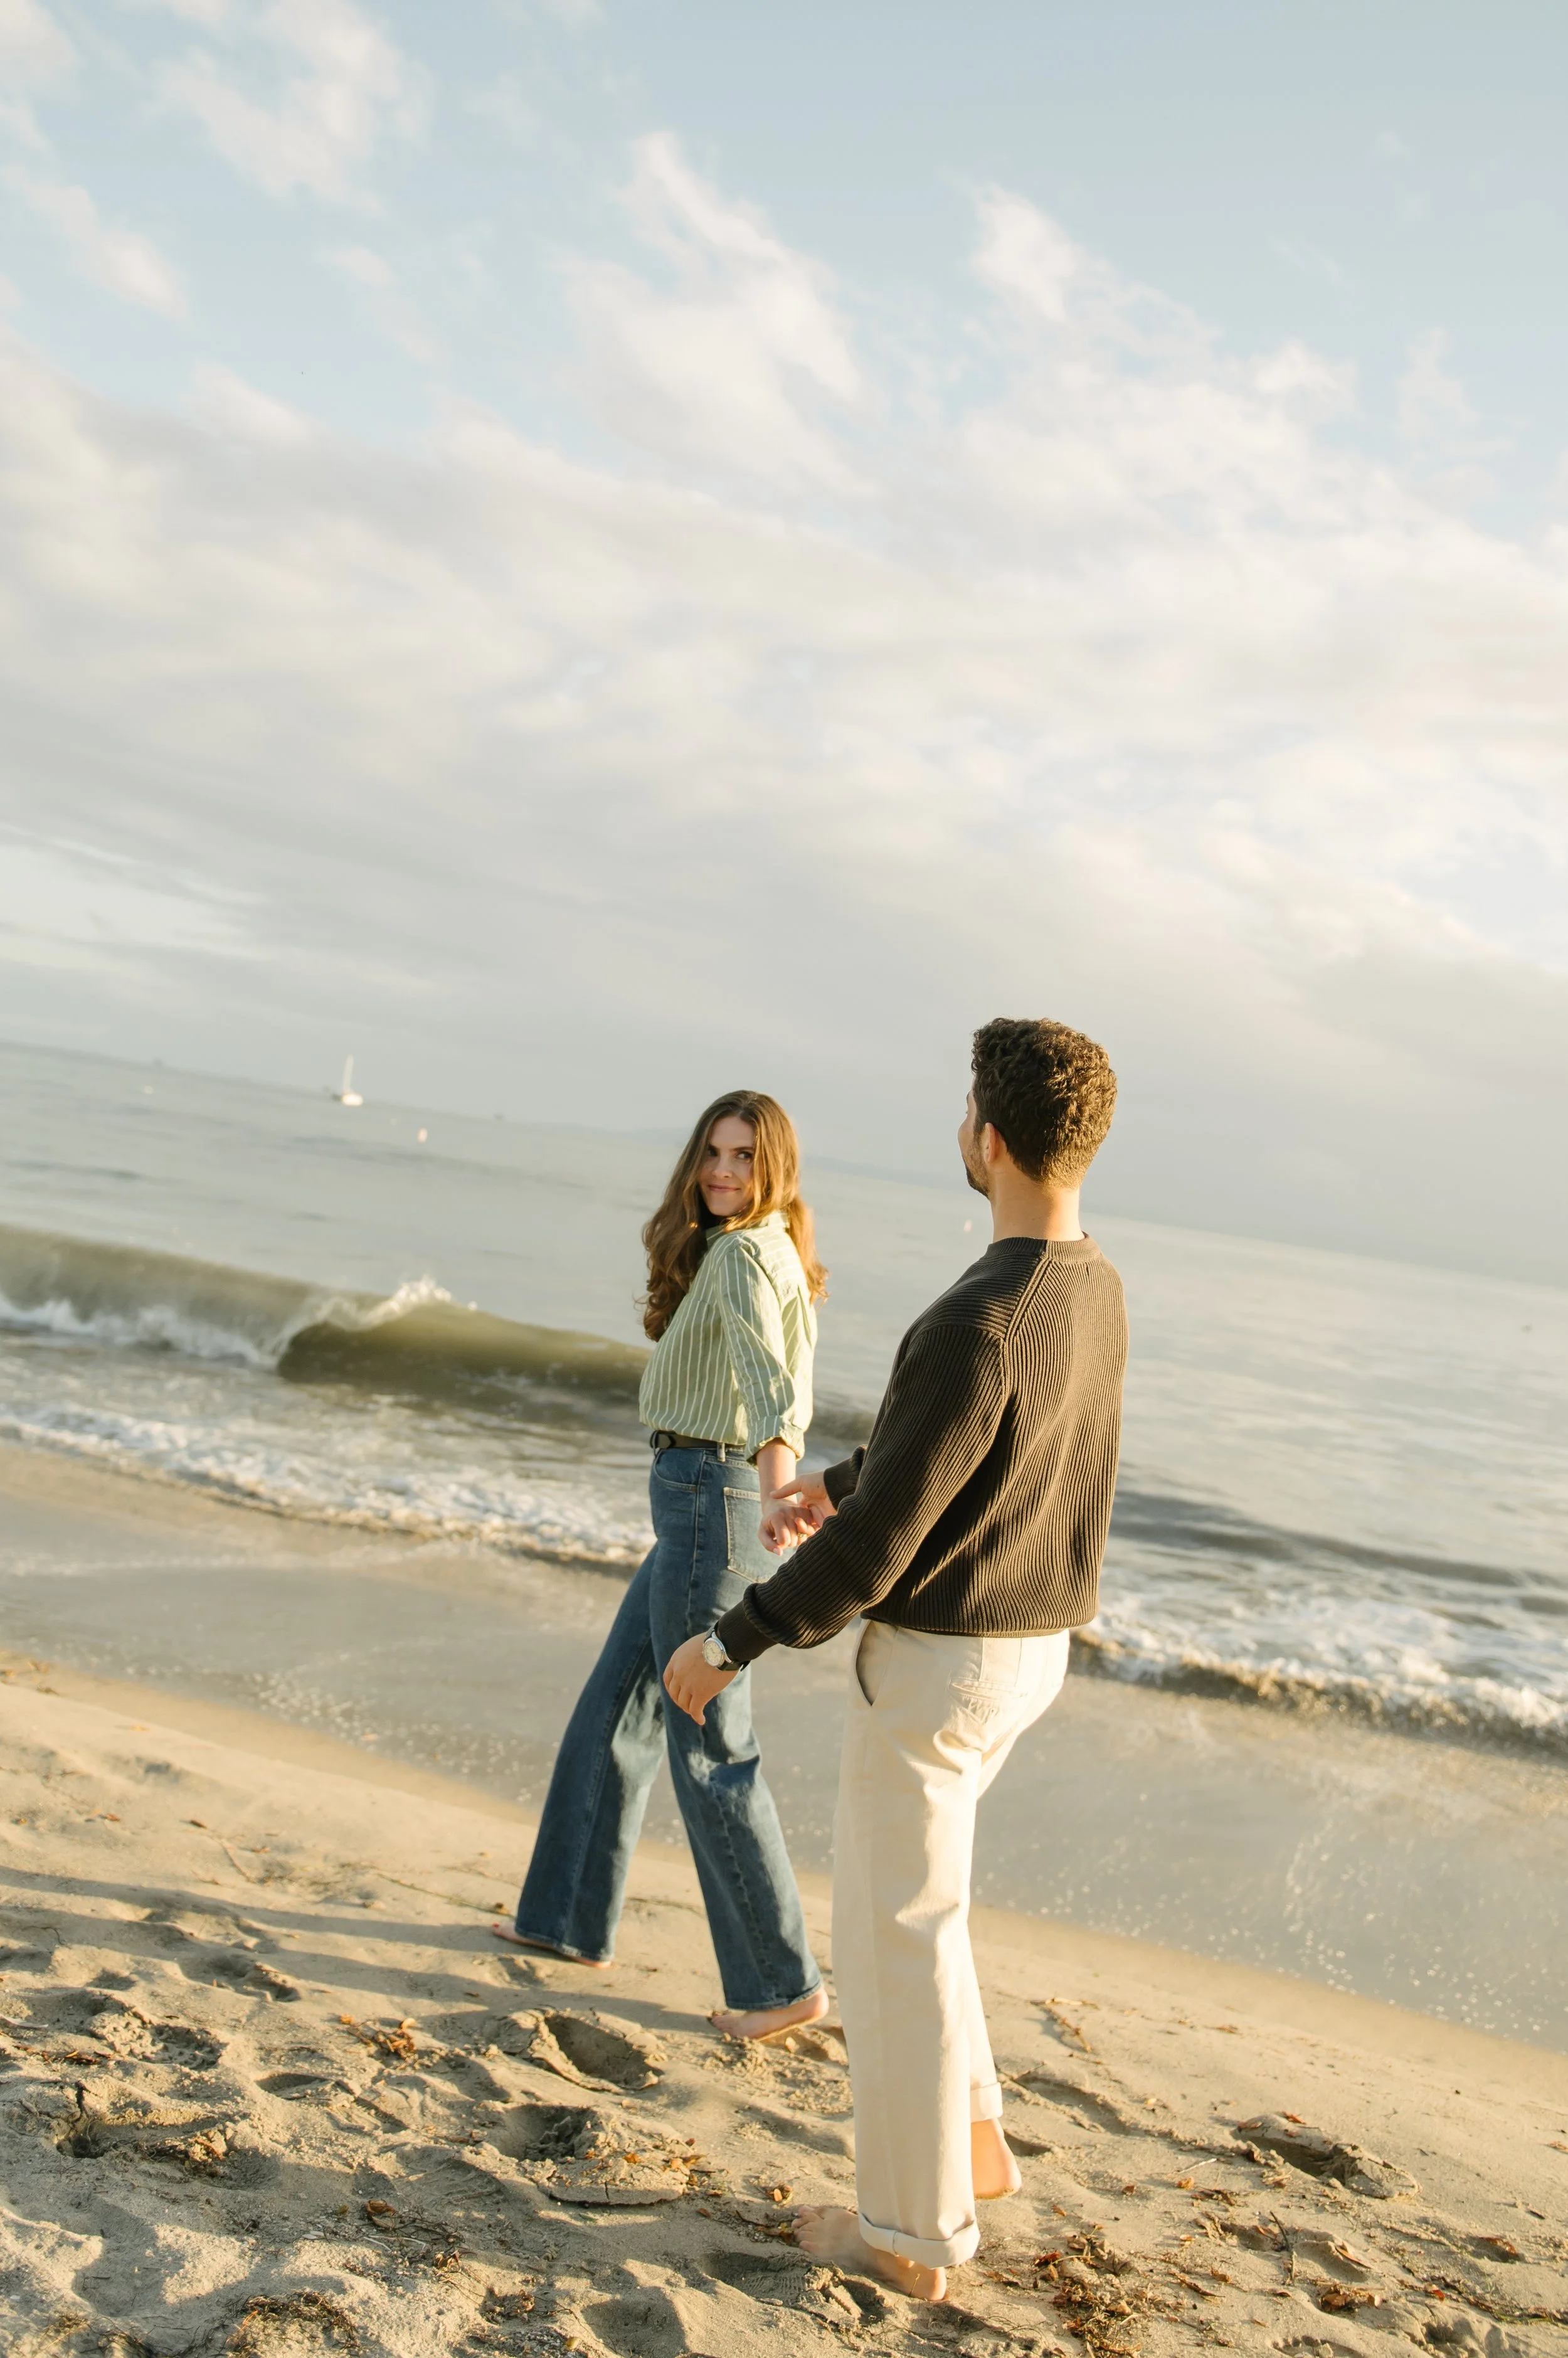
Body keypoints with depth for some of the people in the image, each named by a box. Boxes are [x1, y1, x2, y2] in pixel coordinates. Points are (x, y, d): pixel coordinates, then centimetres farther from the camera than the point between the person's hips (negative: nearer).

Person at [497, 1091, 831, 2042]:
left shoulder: (742, 1254, -15)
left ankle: (784, 1980, 6)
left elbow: (765, 1366, -34)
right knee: (615, 1714, 18)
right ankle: (572, 1920, 30)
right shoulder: (766, 1255, 14)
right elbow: (787, 1378, 29)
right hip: (708, 1502, 10)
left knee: (709, 1748, -3)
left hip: (710, 1499, -10)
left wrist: (777, 1458, -51)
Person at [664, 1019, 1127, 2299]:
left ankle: (912, 2227, 23)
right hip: (1033, 1644, 9)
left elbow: (876, 1546, -25)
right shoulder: (1096, 1293, 1)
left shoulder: (976, 1325, -29)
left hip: (936, 1661, -9)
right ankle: (969, 2137, 32)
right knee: (895, 1883, 26)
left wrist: (731, 1642, -13)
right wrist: (843, 1480, 23)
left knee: (898, 1930, 8)